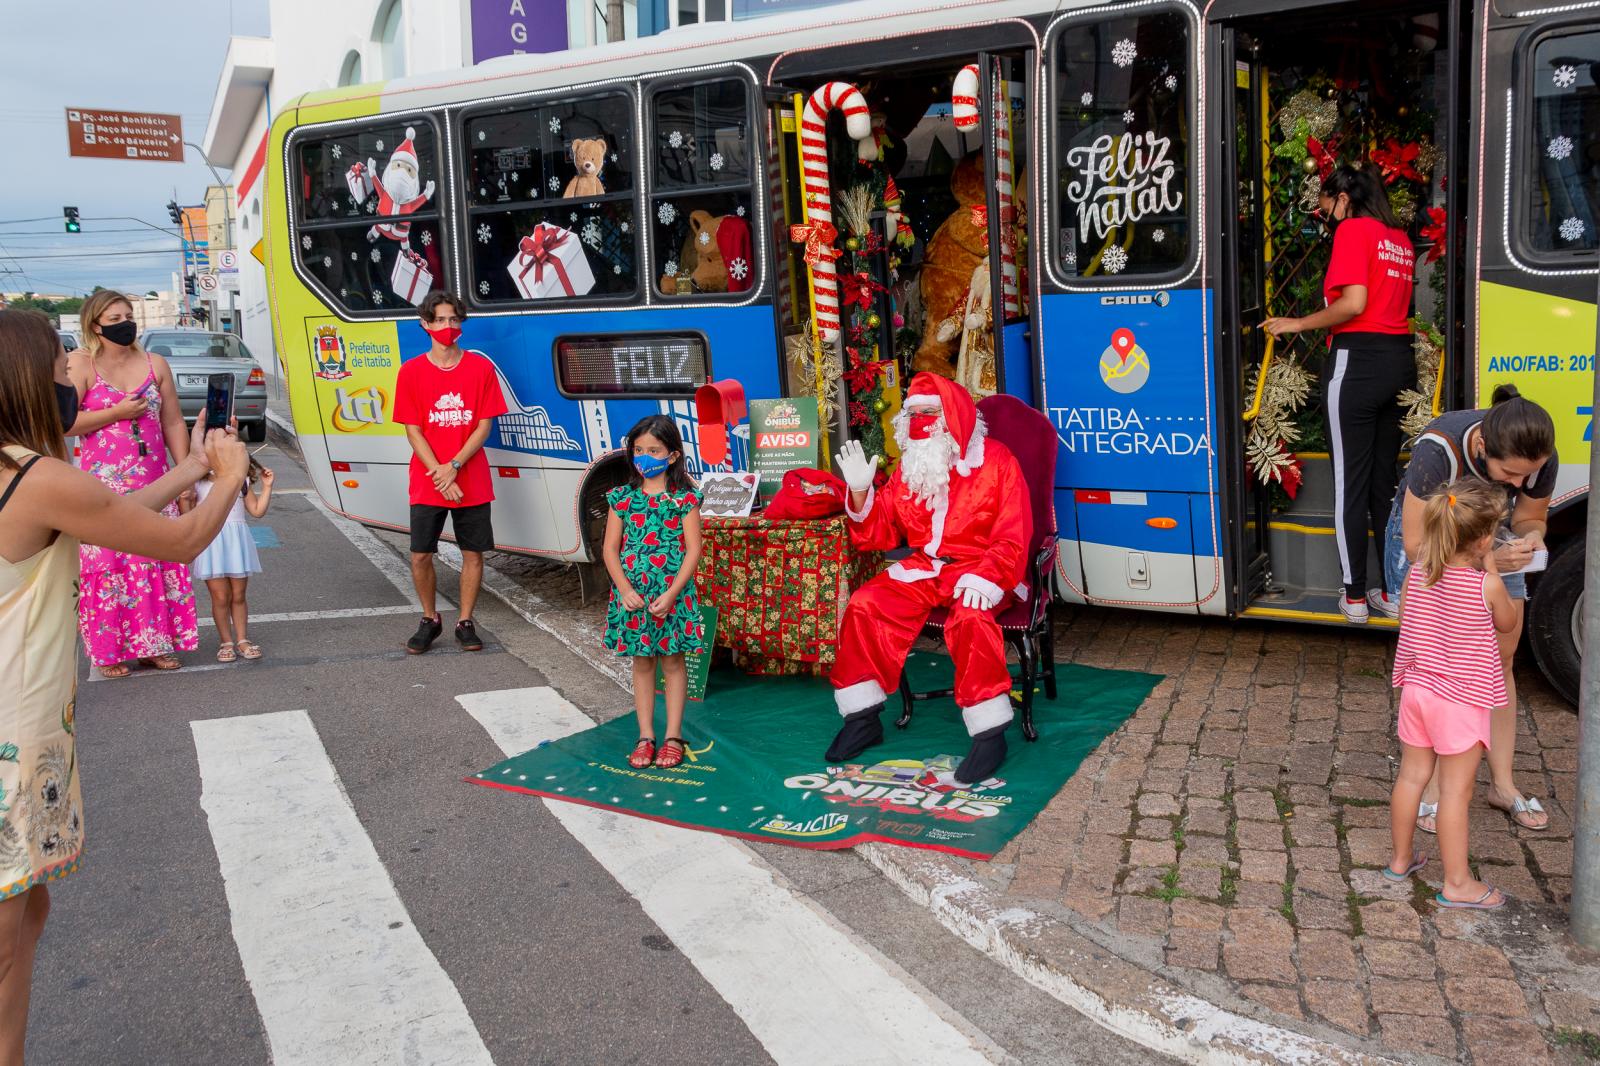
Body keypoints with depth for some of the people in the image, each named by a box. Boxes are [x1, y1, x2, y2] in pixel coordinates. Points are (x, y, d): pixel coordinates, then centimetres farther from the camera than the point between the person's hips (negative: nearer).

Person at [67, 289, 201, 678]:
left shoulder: (155, 364, 8)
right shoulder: (81, 365, -4)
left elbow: (173, 423, 11)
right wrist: (116, 413, -14)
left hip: (153, 482, 4)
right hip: (103, 483, -4)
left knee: (157, 563, 5)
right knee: (107, 566, -1)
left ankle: (151, 644, 16)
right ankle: (108, 650, 10)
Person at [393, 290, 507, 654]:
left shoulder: (481, 367, 0)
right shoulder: (412, 371, 0)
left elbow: (485, 426, -2)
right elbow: (413, 431, -1)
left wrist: (453, 466, -13)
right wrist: (439, 475, -12)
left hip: (472, 483, 0)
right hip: (427, 484, 0)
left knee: (473, 553, 4)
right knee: (421, 555, 2)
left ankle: (465, 623, 18)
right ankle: (429, 620, 22)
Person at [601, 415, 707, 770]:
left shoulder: (684, 499, -4)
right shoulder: (622, 498, 3)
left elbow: (693, 550, -7)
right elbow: (610, 548, 1)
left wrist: (671, 594, -15)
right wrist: (625, 589, -11)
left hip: (672, 592, -2)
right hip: (632, 592, 2)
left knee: (672, 661, 6)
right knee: (641, 662, 10)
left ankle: (673, 737, 16)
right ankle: (645, 737, 18)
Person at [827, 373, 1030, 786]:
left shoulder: (995, 460, -5)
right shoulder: (908, 468, 11)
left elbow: (1013, 538, -10)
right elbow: (882, 534, 12)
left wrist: (985, 578, -26)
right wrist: (861, 493, -5)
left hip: (979, 571, -5)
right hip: (923, 568, 5)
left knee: (969, 618, -36)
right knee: (863, 607, -16)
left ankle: (990, 733, -25)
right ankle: (863, 719, -3)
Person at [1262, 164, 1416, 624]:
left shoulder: (1353, 229, -6)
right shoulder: (1400, 237, 17)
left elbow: (1353, 303, -17)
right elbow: (1394, 301, 12)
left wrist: (1298, 324, -8)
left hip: (1357, 360, -8)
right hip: (1399, 359, 8)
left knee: (1349, 481, -1)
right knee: (1384, 479, 13)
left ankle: (1355, 597, 3)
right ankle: (1395, 590, 17)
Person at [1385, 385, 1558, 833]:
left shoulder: (1540, 459, -24)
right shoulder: (1438, 452, -39)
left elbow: (1530, 518, -3)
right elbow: (1417, 544, -33)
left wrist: (1530, 539, -27)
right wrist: (1488, 562, -45)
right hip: (1424, 535, -4)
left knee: (1500, 661, 4)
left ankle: (1503, 783, 17)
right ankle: (1430, 785, 2)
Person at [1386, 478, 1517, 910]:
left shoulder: (1417, 573, -4)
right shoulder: (1486, 585, -17)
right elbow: (1508, 624, 2)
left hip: (1416, 688, 5)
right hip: (1462, 697, -5)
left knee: (1411, 776, 16)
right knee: (1456, 790, 3)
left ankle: (1401, 858, 30)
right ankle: (1457, 882, 13)